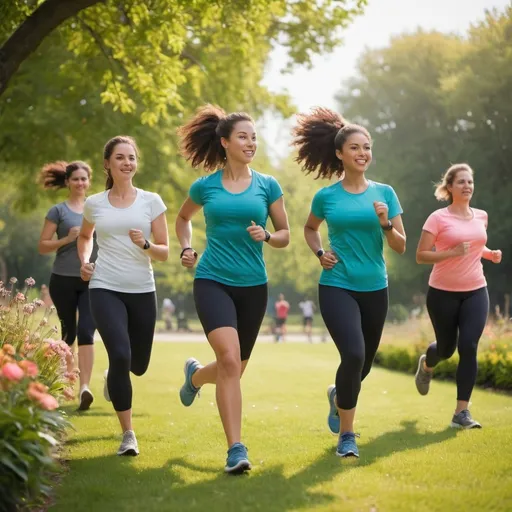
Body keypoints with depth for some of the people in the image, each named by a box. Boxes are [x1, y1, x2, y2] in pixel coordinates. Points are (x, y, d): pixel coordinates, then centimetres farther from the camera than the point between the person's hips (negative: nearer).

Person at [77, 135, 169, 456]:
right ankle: (128, 434, -9)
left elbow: (164, 252, 2)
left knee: (138, 365, 10)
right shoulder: (94, 204, 4)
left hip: (143, 291, 1)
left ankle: (114, 377, 50)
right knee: (120, 355, -21)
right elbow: (85, 236, 26)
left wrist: (145, 245, -19)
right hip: (106, 289, -1)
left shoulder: (151, 201, 1)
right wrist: (84, 260, 7)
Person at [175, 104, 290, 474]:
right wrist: (186, 249, 6)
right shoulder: (205, 186, 3)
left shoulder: (268, 186, 4)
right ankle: (236, 449, -16)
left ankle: (195, 376, 47)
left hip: (253, 286, 3)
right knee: (229, 359, -22)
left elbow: (285, 236, 9)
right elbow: (183, 217, 23)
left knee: (234, 369, 12)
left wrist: (266, 236, -12)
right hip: (213, 282, -3)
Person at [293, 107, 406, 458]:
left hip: (375, 289, 3)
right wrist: (319, 253, 1)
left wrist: (385, 223, -16)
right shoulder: (326, 196, -1)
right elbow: (310, 228, 20)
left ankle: (338, 398, 50)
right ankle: (346, 435, -7)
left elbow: (401, 246, 2)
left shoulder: (384, 193, 1)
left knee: (364, 364, 14)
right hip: (337, 286, -3)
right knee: (353, 354, -23)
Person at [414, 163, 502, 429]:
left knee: (468, 347, -12)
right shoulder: (438, 218, -10)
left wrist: (490, 254, 3)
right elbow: (420, 256, -11)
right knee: (446, 349, 11)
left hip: (475, 292, 3)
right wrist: (452, 253, -24)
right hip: (443, 293, -3)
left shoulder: (481, 217, 6)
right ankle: (426, 365, 50)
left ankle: (461, 412, -8)